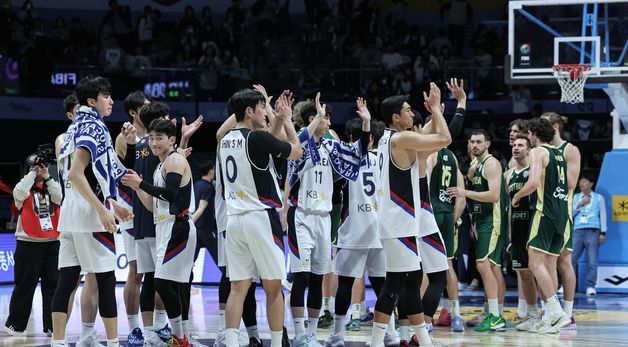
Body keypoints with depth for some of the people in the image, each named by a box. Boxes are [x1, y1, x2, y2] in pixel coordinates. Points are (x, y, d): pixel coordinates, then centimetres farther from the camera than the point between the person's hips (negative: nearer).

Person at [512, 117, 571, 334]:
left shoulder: (538, 152, -5)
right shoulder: (559, 154, 20)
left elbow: (533, 182, -17)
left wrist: (517, 196, -1)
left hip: (545, 211, -8)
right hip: (562, 212, 8)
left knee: (535, 263, -11)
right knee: (549, 265, 9)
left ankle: (556, 312, -22)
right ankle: (550, 316, 5)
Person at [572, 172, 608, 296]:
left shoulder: (598, 198, 12)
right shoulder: (576, 197, 17)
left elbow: (603, 215, 10)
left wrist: (603, 233, 3)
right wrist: (580, 204, -2)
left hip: (593, 231, -2)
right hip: (578, 230, 2)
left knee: (592, 261, -8)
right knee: (571, 259, -6)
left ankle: (590, 286, -5)